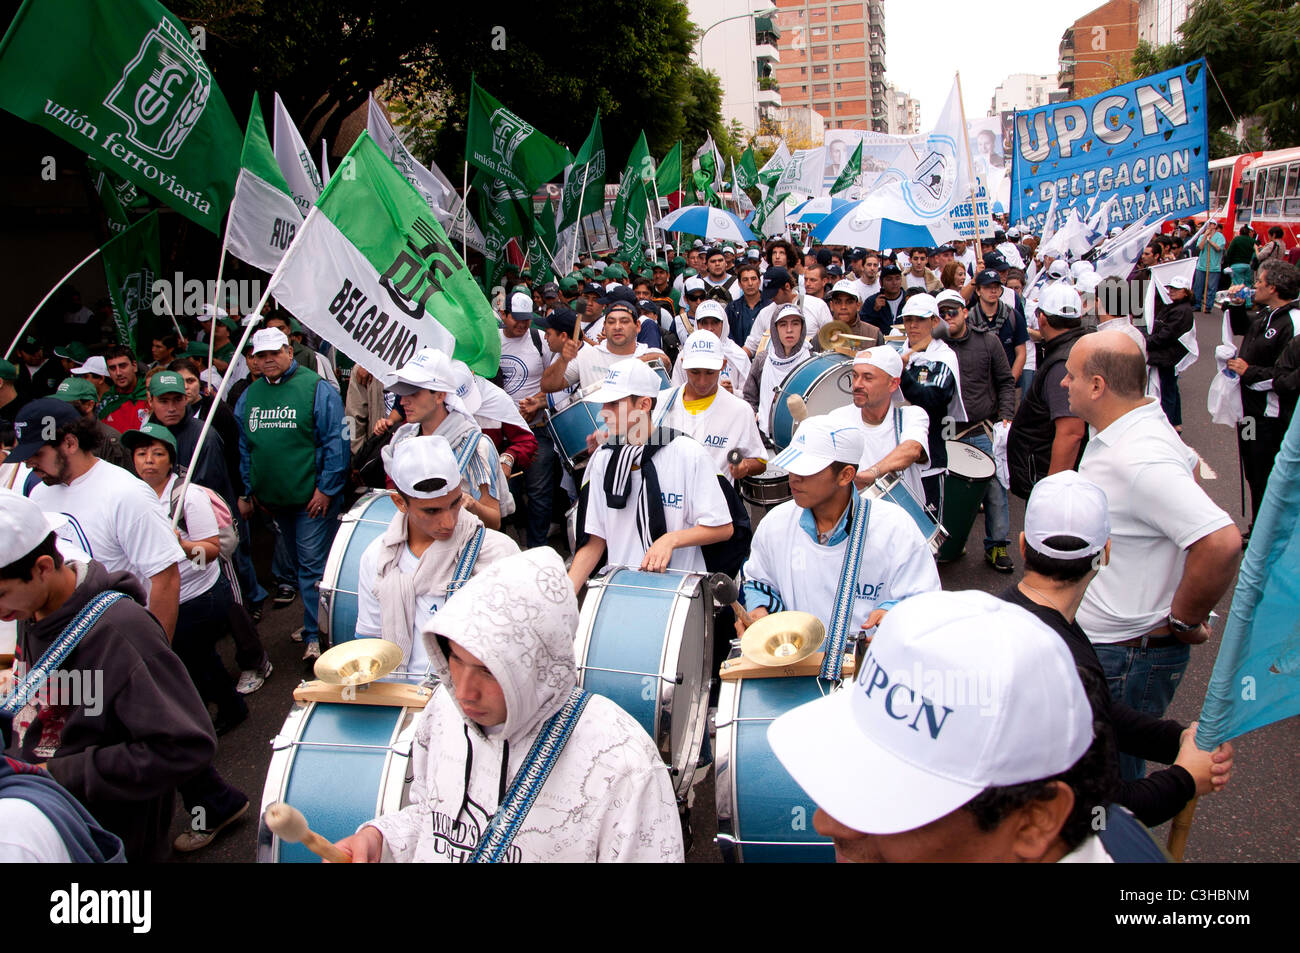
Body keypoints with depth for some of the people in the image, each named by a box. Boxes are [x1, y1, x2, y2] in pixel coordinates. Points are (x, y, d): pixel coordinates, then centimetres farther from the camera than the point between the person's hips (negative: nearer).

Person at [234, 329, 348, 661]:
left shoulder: (316, 388, -8)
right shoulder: (249, 396, 12)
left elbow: (336, 441, -11)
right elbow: (245, 448, 19)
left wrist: (327, 487, -14)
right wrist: (248, 492, 16)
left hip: (313, 497, -6)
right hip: (273, 499, 6)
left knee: (312, 565, -6)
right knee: (301, 563, 15)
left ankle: (315, 635, 0)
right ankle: (316, 623, 27)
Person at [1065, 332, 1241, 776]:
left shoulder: (1140, 461, -29)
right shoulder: (1118, 431, 3)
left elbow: (1222, 543, -37)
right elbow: (1187, 466, 23)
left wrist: (1184, 621, -21)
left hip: (1129, 659, -10)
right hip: (1096, 642, 10)